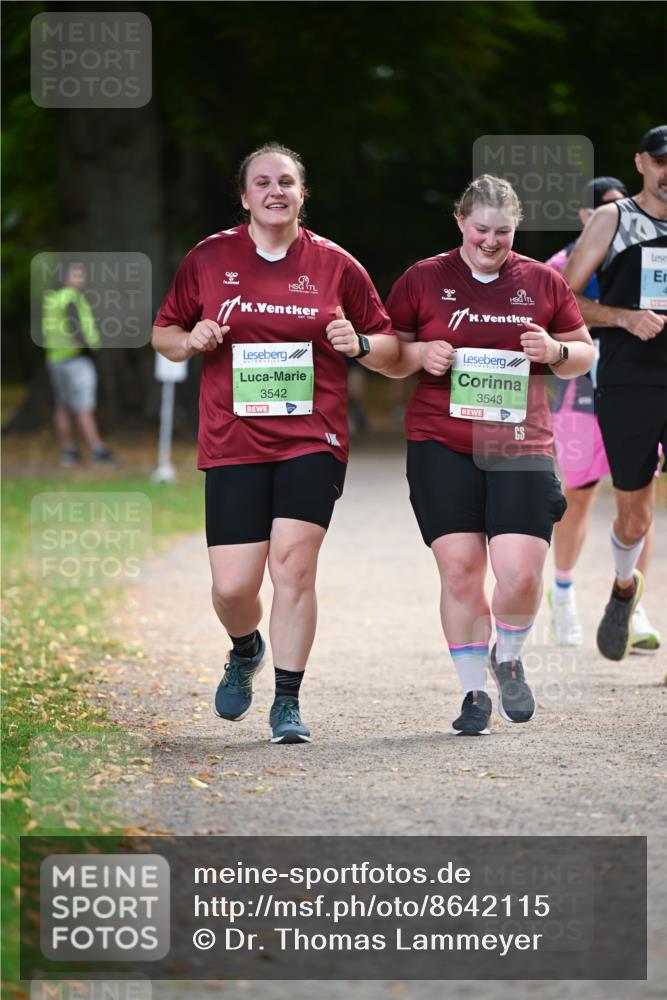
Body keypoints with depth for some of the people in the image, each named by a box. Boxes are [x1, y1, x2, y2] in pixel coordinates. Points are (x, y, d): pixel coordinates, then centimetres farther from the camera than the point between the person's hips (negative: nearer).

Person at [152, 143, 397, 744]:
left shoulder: (336, 265, 5)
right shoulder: (209, 259, 6)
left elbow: (389, 345, 13)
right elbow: (163, 334, 16)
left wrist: (361, 344, -9)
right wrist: (190, 341, -6)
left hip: (312, 442, -1)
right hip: (232, 442, 1)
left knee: (293, 562, -15)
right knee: (233, 587, -4)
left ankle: (288, 701, -3)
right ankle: (246, 650, 31)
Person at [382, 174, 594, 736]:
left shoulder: (543, 283, 9)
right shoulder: (423, 280, 6)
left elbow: (584, 355, 17)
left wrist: (556, 352, -5)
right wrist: (420, 354, -9)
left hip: (521, 445, 0)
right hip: (442, 445, 0)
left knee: (522, 573, -11)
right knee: (460, 570, -4)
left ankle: (508, 659, 20)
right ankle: (474, 692, 11)